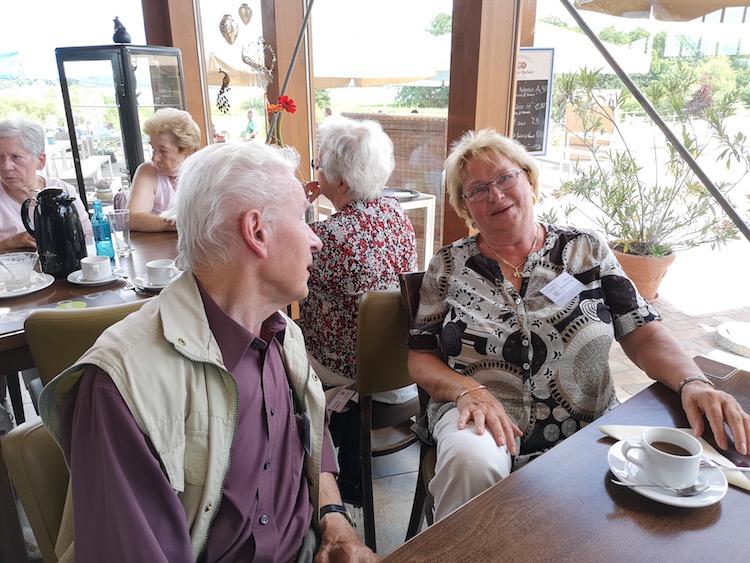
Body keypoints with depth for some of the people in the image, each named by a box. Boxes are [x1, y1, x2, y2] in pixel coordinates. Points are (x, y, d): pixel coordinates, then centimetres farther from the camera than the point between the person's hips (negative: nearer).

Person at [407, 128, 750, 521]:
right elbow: (420, 358, 3)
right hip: (482, 418, -1)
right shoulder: (448, 266, 4)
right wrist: (469, 390, -16)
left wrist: (693, 383, -18)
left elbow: (644, 335, 2)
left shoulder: (587, 251, 5)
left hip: (588, 430, 2)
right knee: (471, 463, -34)